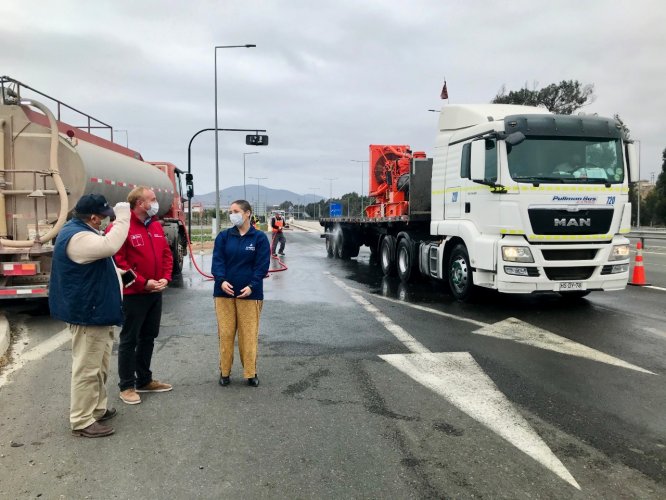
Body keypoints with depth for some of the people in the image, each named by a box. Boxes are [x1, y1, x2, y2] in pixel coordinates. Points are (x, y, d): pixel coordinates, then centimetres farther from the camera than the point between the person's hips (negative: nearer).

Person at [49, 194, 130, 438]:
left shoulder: (78, 230, 12)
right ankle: (82, 421, 7)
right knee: (87, 369, -2)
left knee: (98, 366, 21)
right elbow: (110, 245, -37)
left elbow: (102, 246, 22)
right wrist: (122, 217, -28)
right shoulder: (77, 238, -24)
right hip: (88, 313, -12)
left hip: (94, 310, 12)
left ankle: (97, 408, 34)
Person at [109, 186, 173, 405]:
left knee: (148, 337, 17)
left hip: (155, 292, 8)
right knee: (129, 339, 3)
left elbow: (166, 254, 13)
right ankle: (127, 386, 15)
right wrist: (143, 283, -19)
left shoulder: (156, 226, 9)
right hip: (133, 294, -8)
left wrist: (165, 278, -1)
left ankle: (144, 380, 30)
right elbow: (118, 261, -20)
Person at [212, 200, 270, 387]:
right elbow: (217, 260, -1)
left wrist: (252, 286, -16)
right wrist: (221, 280, -19)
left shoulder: (259, 237, 1)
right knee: (225, 333, 5)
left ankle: (251, 373, 15)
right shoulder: (223, 236, 6)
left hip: (249, 293, -2)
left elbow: (262, 265, -3)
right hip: (224, 292, 2)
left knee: (249, 334, 2)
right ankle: (225, 372, 19)